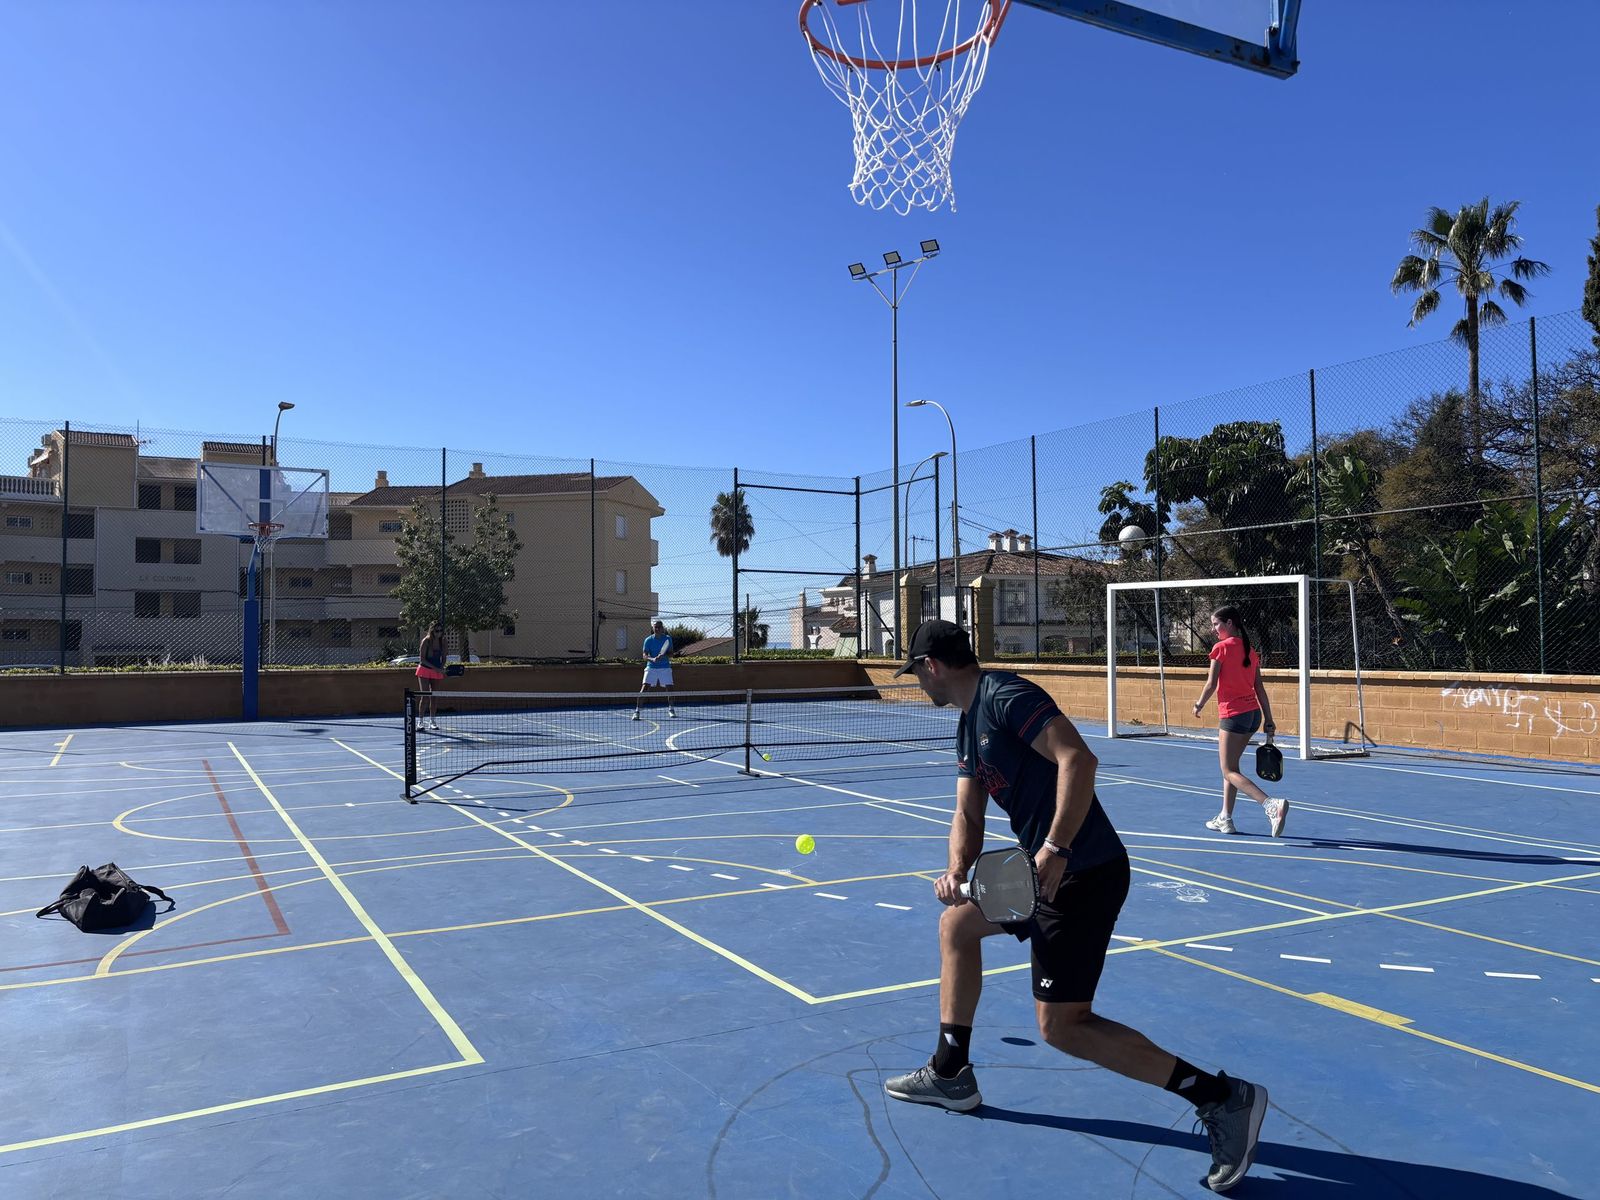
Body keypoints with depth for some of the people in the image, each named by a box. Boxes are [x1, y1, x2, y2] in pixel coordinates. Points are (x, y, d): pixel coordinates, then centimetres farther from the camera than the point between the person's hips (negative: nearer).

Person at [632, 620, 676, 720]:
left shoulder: (668, 639, 0)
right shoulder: (648, 640, -4)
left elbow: (671, 654, 0)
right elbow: (645, 656, -8)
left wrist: (664, 655, -21)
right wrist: (652, 659, -29)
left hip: (665, 667, 1)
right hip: (651, 667, -1)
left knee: (669, 688, -2)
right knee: (644, 688, -12)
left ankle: (670, 710, 20)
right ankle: (636, 711, -8)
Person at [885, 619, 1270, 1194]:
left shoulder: (1005, 695, -17)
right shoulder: (968, 724, 14)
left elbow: (1079, 759, -28)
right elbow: (968, 814, 10)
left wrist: (1056, 849, -34)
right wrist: (957, 871, -9)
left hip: (1082, 873, -10)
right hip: (1044, 869, 10)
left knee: (1061, 1025, -6)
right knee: (955, 925, 22)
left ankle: (1220, 1096, -2)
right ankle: (951, 1073, 32)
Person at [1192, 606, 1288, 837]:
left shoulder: (1221, 647, -8)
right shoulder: (1250, 651, 12)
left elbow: (1211, 684, -10)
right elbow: (1260, 689, 11)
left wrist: (1199, 704, 7)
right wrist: (1268, 721, 12)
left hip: (1233, 714, -8)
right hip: (1254, 713, 8)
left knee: (1230, 771, -4)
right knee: (1230, 766, 19)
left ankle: (1272, 805, -22)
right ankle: (1225, 819, 22)